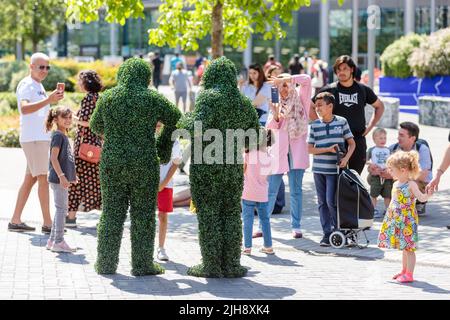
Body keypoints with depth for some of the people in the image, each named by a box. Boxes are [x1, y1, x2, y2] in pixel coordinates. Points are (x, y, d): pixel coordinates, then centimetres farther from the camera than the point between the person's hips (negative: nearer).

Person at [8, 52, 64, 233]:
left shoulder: (38, 86, 18)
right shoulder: (26, 85, -12)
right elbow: (24, 109, -30)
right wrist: (47, 100, -39)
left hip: (41, 137, 10)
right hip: (33, 138, -10)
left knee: (30, 179, 10)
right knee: (43, 178, -10)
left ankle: (15, 221, 14)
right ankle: (47, 224, -9)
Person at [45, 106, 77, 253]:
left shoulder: (64, 135, 16)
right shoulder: (58, 135, -13)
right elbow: (54, 158, -20)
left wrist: (72, 175, 29)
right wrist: (61, 176, -26)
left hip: (64, 179, 10)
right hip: (59, 179, -10)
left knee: (62, 209, 14)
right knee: (61, 209, -6)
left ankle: (53, 241, 20)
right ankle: (59, 242, -3)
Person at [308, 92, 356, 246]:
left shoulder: (342, 122, 0)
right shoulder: (315, 125, 4)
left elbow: (352, 144, 6)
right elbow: (310, 149, 2)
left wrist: (346, 158, -10)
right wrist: (328, 149, -9)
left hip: (334, 169, -3)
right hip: (319, 169, 3)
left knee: (331, 201, -8)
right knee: (322, 202, 6)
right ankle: (327, 233, 13)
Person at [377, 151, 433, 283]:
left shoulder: (411, 185, -15)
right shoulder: (396, 184, 8)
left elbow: (421, 198, -24)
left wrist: (429, 194, -44)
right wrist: (389, 217, 22)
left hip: (408, 221, -8)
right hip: (397, 221, 8)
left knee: (408, 247, -3)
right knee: (404, 248, 18)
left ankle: (409, 274, 2)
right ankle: (404, 271, 29)